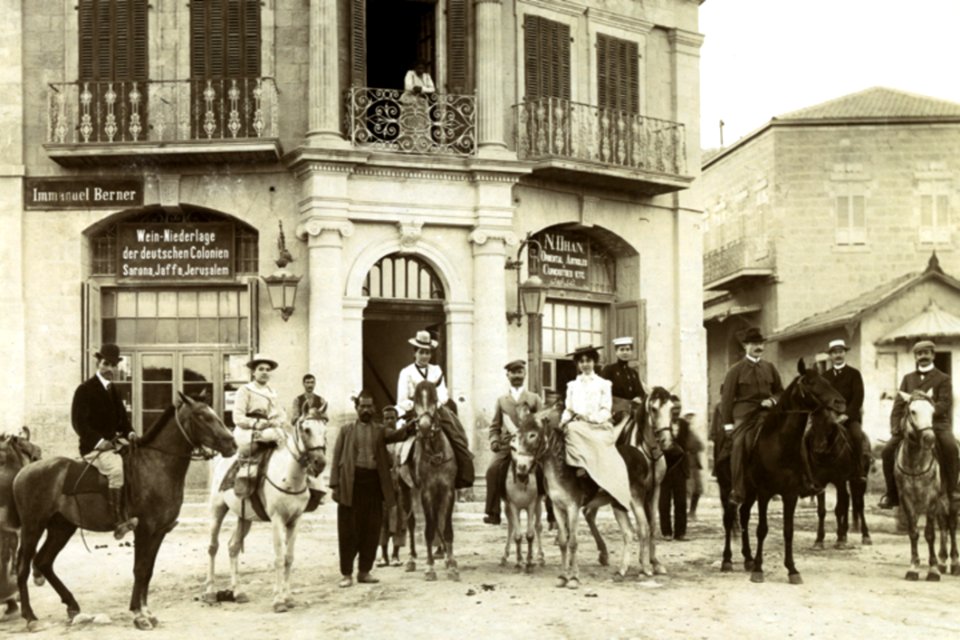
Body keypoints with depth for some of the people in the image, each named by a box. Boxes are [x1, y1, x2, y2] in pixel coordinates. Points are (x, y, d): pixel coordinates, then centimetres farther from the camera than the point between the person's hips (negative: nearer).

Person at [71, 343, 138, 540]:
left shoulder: (113, 390, 17)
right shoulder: (85, 389, -6)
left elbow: (122, 417, 21)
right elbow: (78, 421, -13)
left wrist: (129, 433, -1)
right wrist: (99, 441, -23)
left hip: (112, 444, 8)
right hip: (93, 447, -8)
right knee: (116, 467, -33)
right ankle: (119, 522, -35)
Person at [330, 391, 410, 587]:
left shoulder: (380, 431, 14)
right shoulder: (346, 430, 11)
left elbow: (397, 435, -7)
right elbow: (336, 459, 6)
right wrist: (335, 485, -3)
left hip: (374, 482, 2)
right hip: (351, 484, -2)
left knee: (371, 529, 5)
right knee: (348, 530, 0)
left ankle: (364, 571, 15)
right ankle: (346, 573, 7)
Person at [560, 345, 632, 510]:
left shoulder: (603, 384, 13)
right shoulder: (572, 385, 21)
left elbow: (606, 410, 3)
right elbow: (568, 409, 16)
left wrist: (591, 419, -15)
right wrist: (564, 420, -7)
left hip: (599, 425, -1)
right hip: (577, 424, 1)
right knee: (572, 429, -34)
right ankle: (581, 464, -37)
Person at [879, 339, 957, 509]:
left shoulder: (943, 379, 9)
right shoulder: (908, 378, 20)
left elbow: (945, 404, -6)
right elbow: (899, 404, 12)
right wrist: (895, 426, -3)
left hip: (936, 423, -3)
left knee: (950, 447, -33)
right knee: (888, 451, -17)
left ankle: (950, 493, -21)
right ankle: (892, 494, -2)